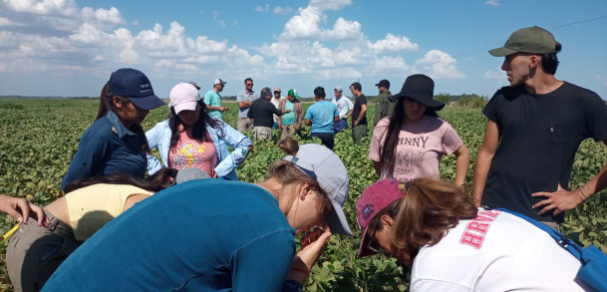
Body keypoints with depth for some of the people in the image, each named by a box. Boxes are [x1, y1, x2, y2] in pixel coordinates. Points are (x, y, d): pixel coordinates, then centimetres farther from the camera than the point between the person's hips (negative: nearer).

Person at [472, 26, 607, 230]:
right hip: (492, 211, 3)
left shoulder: (583, 102, -6)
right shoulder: (503, 98, 3)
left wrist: (579, 195, -7)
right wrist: (475, 203, 1)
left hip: (541, 220, -2)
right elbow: (487, 153, 5)